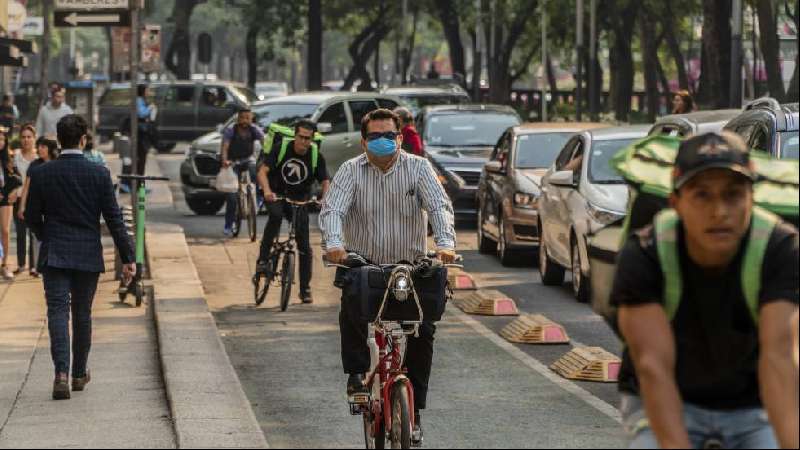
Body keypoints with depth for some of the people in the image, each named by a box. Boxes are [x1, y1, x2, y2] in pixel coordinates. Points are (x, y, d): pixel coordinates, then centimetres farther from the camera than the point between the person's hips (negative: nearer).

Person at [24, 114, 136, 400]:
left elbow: (31, 217, 3)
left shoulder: (41, 174, -4)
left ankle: (62, 373, -22)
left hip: (54, 255, -1)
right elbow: (114, 219, -6)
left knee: (57, 312, -4)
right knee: (82, 315, 14)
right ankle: (79, 374, 25)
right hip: (88, 255, 1)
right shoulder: (99, 174, -6)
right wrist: (128, 258, -2)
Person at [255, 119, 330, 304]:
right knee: (276, 214, -36)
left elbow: (325, 181, -11)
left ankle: (305, 289, 8)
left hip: (300, 199, 2)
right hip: (276, 194, -2)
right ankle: (263, 259, -25)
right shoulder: (281, 147, -15)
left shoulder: (316, 156, -11)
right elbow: (262, 171, -22)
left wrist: (324, 198, -33)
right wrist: (267, 190, -41)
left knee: (304, 245, -3)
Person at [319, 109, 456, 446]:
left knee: (423, 329, -12)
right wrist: (334, 243, -36)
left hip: (409, 265, 0)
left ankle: (414, 411, -1)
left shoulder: (418, 168, -2)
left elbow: (440, 206, -14)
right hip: (363, 264, 0)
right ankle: (357, 373, -5)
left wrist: (445, 243, -33)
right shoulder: (351, 171, -2)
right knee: (350, 312, -29)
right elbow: (332, 209, -15)